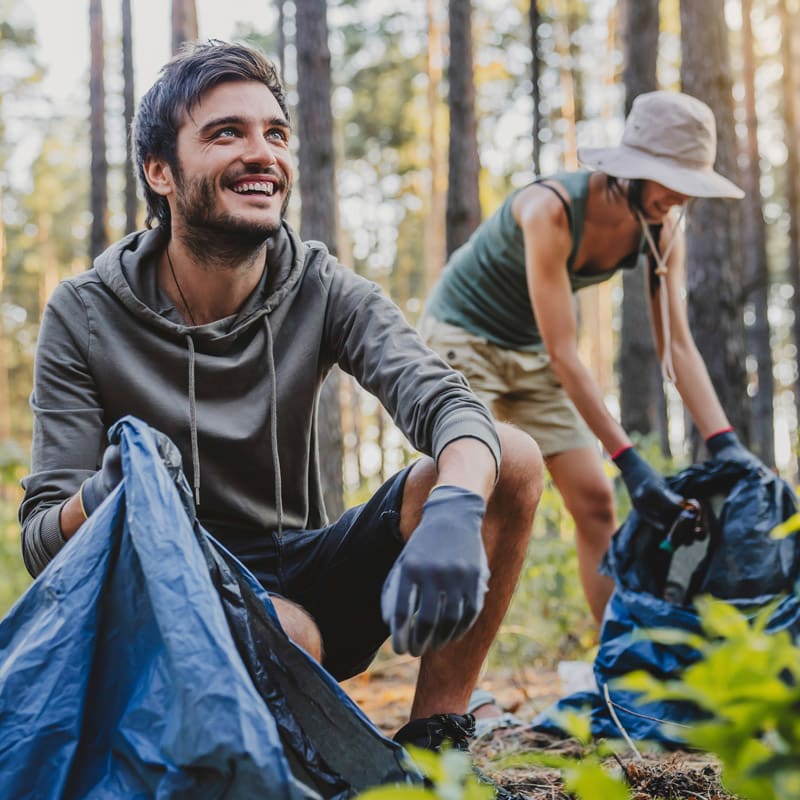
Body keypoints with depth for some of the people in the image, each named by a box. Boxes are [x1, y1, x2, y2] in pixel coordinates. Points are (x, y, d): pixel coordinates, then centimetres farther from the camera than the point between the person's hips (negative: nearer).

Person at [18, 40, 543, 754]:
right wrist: (101, 497, -35)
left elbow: (445, 403, -20)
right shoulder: (85, 318, -7)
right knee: (287, 638, -41)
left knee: (513, 458, -16)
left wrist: (453, 513, -44)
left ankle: (432, 747, -9)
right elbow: (41, 544, -9)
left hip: (305, 579, 4)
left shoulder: (325, 293, -2)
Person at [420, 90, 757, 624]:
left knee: (596, 500, -1)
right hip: (463, 334, -6)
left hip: (528, 349, 7)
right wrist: (629, 461, -37)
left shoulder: (662, 230, -13)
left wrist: (726, 443, -26)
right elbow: (563, 354, -34)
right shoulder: (551, 209, -33)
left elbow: (677, 345, -14)